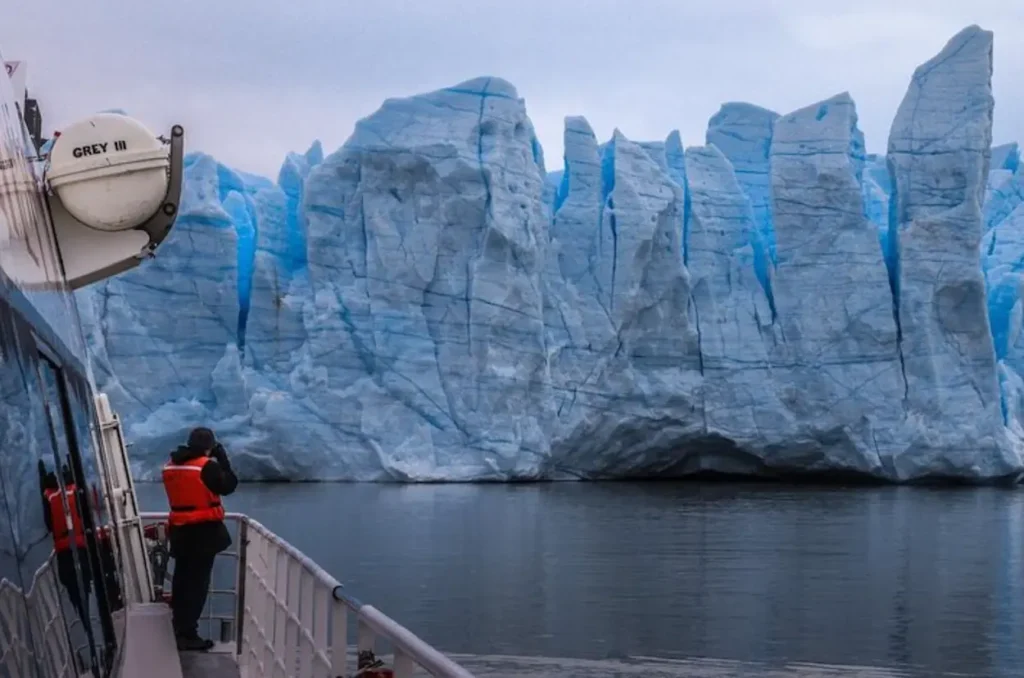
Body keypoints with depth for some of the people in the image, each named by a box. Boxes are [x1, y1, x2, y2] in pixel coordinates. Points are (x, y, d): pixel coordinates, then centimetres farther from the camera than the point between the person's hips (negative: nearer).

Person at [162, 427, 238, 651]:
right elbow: (229, 486, -6)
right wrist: (223, 459, 0)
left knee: (182, 578, 17)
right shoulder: (207, 466, -15)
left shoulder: (171, 465, 6)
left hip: (179, 530, 7)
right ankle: (188, 634, -5)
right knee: (198, 582, -3)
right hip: (203, 530, -7)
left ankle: (179, 627, 28)